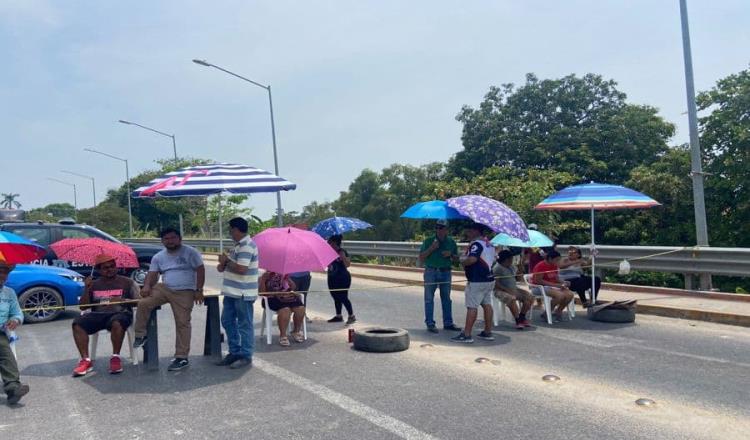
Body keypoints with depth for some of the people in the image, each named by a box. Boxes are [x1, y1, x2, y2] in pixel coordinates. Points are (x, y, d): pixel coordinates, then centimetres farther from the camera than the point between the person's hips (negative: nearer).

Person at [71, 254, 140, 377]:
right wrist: (86, 289, -1)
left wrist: (122, 300, -15)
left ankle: (115, 358, -23)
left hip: (120, 313, -3)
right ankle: (86, 360, -22)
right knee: (78, 323, -25)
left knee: (117, 322, -38)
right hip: (98, 315, 3)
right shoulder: (94, 284, 18)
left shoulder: (126, 282, 11)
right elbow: (83, 307, 12)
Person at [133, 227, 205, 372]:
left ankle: (182, 358, 2)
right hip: (164, 288, 4)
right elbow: (152, 273, 4)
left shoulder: (190, 252, -4)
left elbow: (200, 270, -7)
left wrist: (199, 290, -14)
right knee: (143, 303, -18)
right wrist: (147, 286, -18)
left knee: (182, 323, -5)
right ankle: (140, 335, 1)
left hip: (185, 292, -4)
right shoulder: (158, 257, 10)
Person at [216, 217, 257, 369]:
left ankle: (246, 356, 12)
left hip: (243, 293, -11)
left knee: (244, 325, 1)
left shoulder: (247, 246, -19)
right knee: (227, 321, 16)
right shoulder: (239, 245, 14)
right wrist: (224, 265, -1)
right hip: (232, 291, 11)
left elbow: (241, 269, -27)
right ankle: (234, 352, 26)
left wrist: (226, 261, -12)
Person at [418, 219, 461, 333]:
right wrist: (431, 248, -17)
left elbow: (456, 258, 15)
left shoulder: (451, 242, 8)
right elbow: (421, 258, -4)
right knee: (429, 299, 0)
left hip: (445, 272, 3)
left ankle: (448, 323, 17)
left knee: (446, 298, 8)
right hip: (431, 272, -3)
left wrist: (450, 254, -7)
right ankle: (430, 324, 6)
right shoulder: (429, 241, 0)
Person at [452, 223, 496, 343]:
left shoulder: (476, 243, -15)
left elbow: (472, 259, -30)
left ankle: (466, 335, -6)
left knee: (472, 307, -7)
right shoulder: (488, 244, 16)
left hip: (477, 281, -10)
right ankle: (488, 332, 19)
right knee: (487, 304, 13)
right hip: (489, 279, 10)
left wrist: (462, 261, -10)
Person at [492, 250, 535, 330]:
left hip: (513, 288, 9)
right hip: (501, 290, -9)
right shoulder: (497, 268, -12)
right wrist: (507, 290, -25)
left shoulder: (511, 267, 16)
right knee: (511, 298, -38)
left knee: (529, 297, -5)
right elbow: (496, 283, -18)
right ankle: (518, 321, -28)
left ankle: (522, 317, 5)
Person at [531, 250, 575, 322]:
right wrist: (556, 285, -22)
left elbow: (556, 278, 17)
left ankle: (557, 312, 8)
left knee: (570, 294, -12)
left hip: (552, 286, 8)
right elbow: (539, 281, -21)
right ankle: (546, 314, -12)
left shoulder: (554, 266, 8)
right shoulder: (540, 266, -16)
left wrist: (563, 282, -5)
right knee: (560, 295, -30)